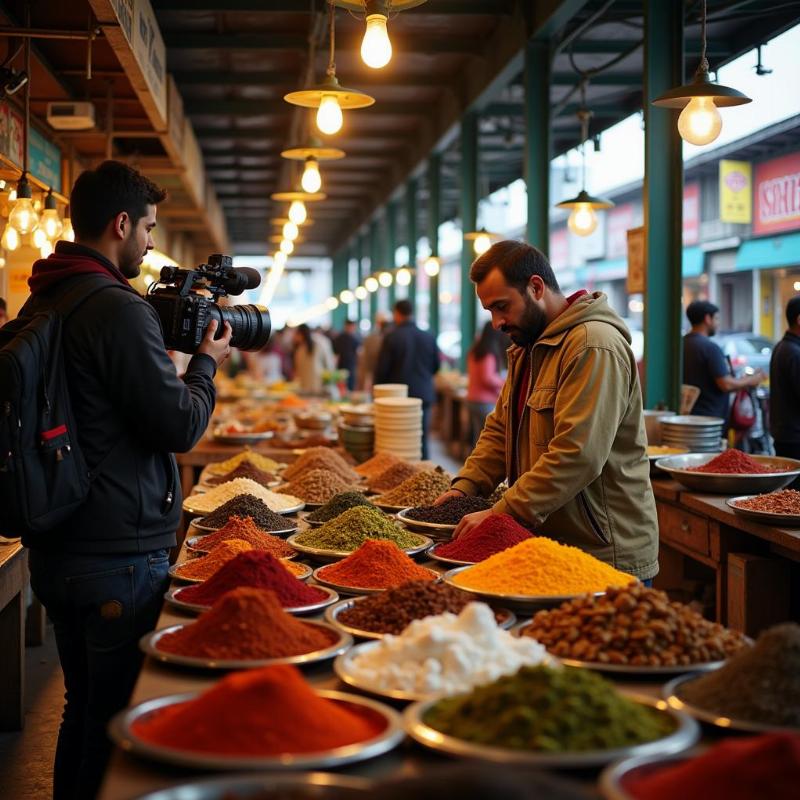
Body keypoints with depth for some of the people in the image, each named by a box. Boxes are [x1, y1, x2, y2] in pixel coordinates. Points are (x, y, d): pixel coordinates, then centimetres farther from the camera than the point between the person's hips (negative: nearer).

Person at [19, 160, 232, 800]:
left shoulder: (39, 307, 10)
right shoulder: (119, 310, -18)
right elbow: (180, 426, -17)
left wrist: (164, 350, 14)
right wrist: (206, 363, 0)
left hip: (54, 549, 9)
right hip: (120, 557, -9)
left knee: (85, 710, 21)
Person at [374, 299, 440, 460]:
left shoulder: (391, 337, -10)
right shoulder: (429, 337, 0)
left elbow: (381, 369, -8)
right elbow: (435, 366, 11)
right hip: (424, 394, 3)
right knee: (422, 440, 8)